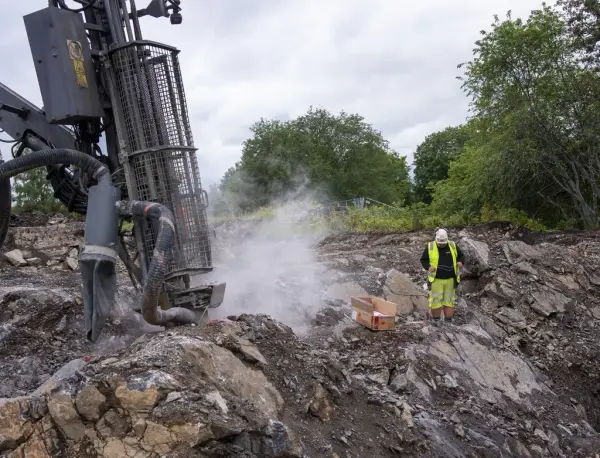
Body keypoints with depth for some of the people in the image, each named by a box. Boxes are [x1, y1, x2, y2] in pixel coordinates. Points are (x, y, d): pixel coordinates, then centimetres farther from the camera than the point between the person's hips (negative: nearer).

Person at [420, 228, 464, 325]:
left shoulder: (452, 246, -4)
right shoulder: (430, 247, -10)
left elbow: (461, 256, 7)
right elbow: (423, 260, -3)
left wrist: (460, 262, -15)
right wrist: (428, 267, -22)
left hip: (450, 279, 2)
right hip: (436, 279, -2)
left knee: (449, 300, 4)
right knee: (436, 300, -4)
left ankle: (448, 321, 12)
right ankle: (436, 319, 15)